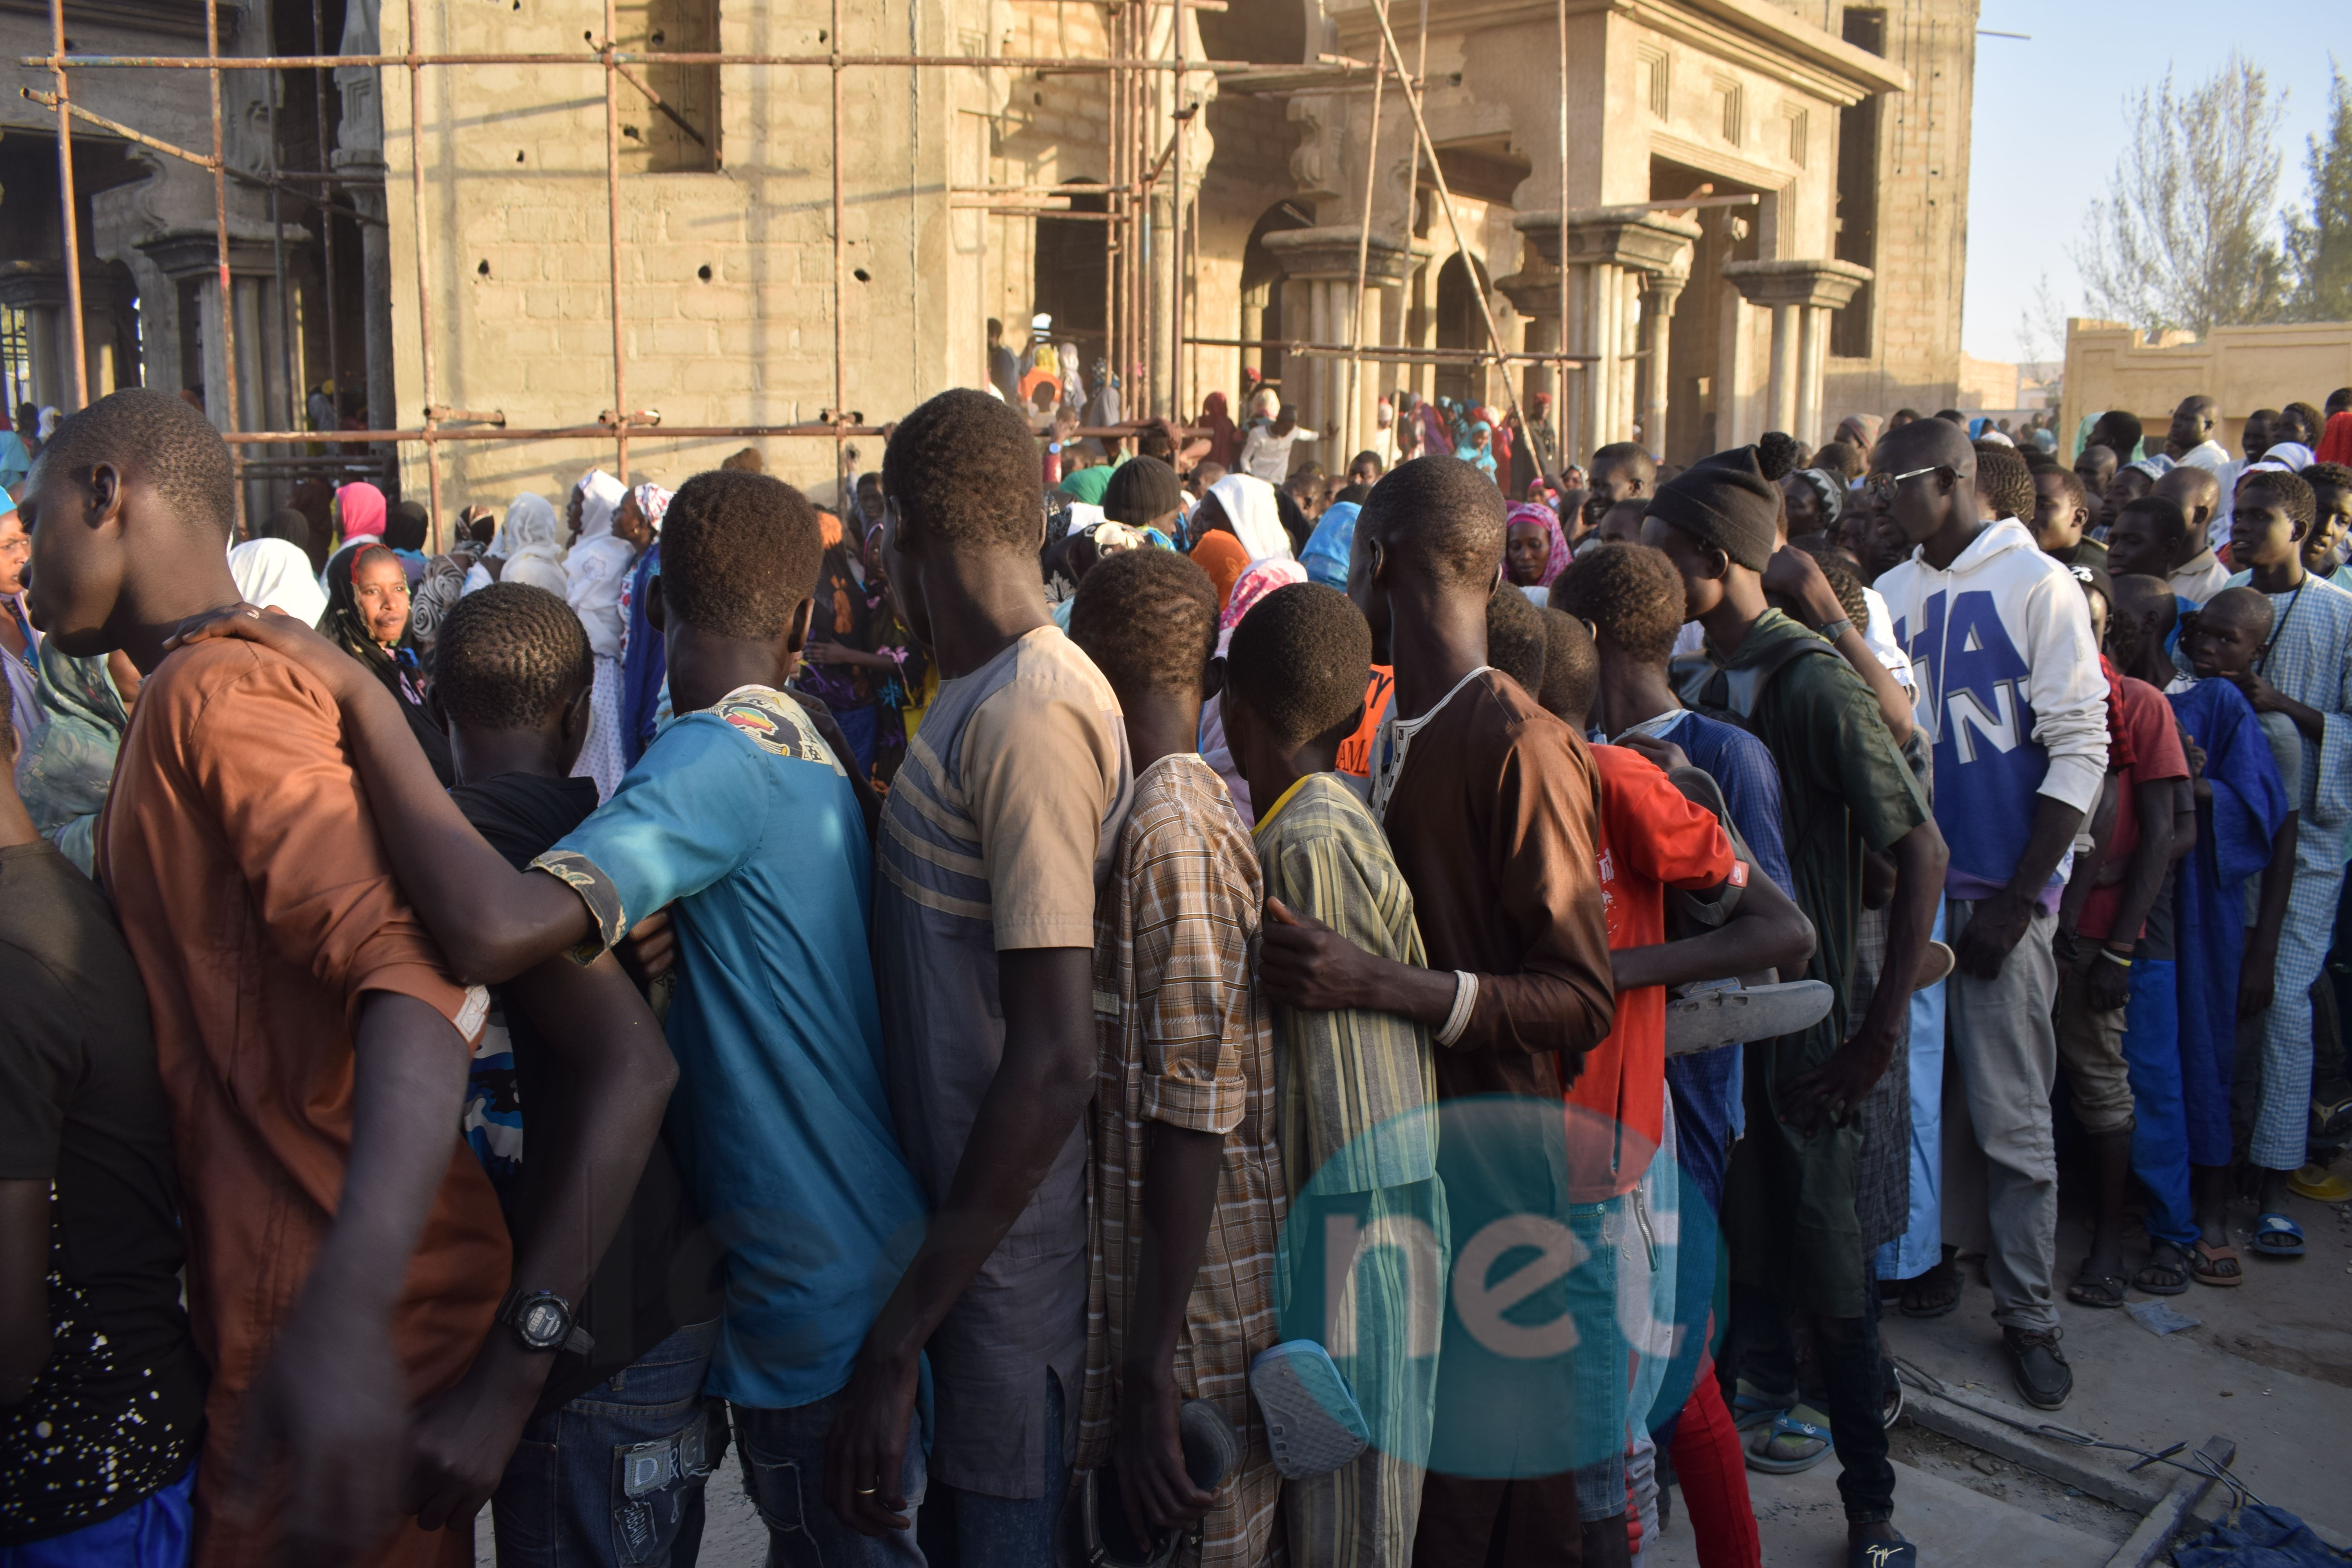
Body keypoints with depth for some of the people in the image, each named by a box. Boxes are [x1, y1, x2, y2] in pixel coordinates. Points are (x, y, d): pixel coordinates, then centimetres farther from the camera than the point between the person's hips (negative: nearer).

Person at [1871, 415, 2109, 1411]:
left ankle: (2028, 1311, 16)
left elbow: (2079, 751, -8)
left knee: (2013, 1117, 2)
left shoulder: (2038, 585, -6)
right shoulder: (1892, 595, 8)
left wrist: (2017, 900, -11)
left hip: (2001, 891, -4)